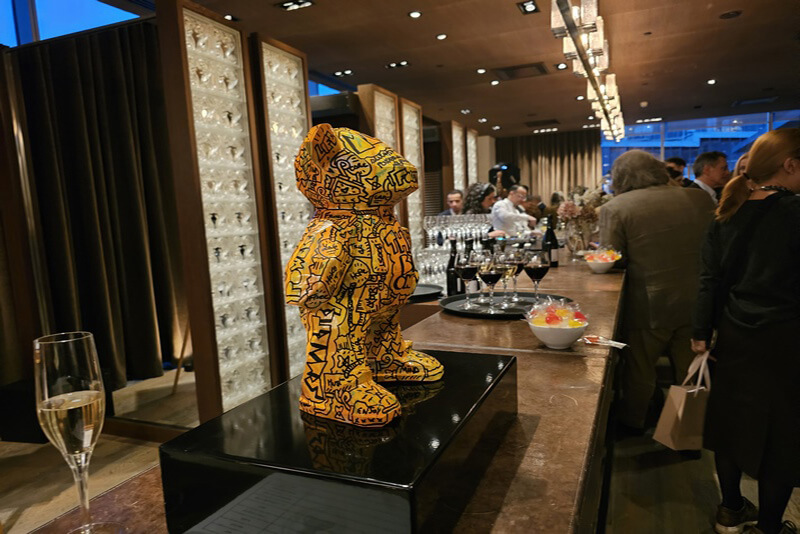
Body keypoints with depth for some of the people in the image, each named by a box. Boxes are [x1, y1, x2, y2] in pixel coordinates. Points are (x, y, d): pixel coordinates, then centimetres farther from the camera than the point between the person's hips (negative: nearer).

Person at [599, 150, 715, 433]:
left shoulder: (614, 208, -14)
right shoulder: (700, 199, -1)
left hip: (648, 309, -4)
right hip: (696, 306, 4)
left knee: (639, 372, 17)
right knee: (690, 374, 21)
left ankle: (632, 424, 35)